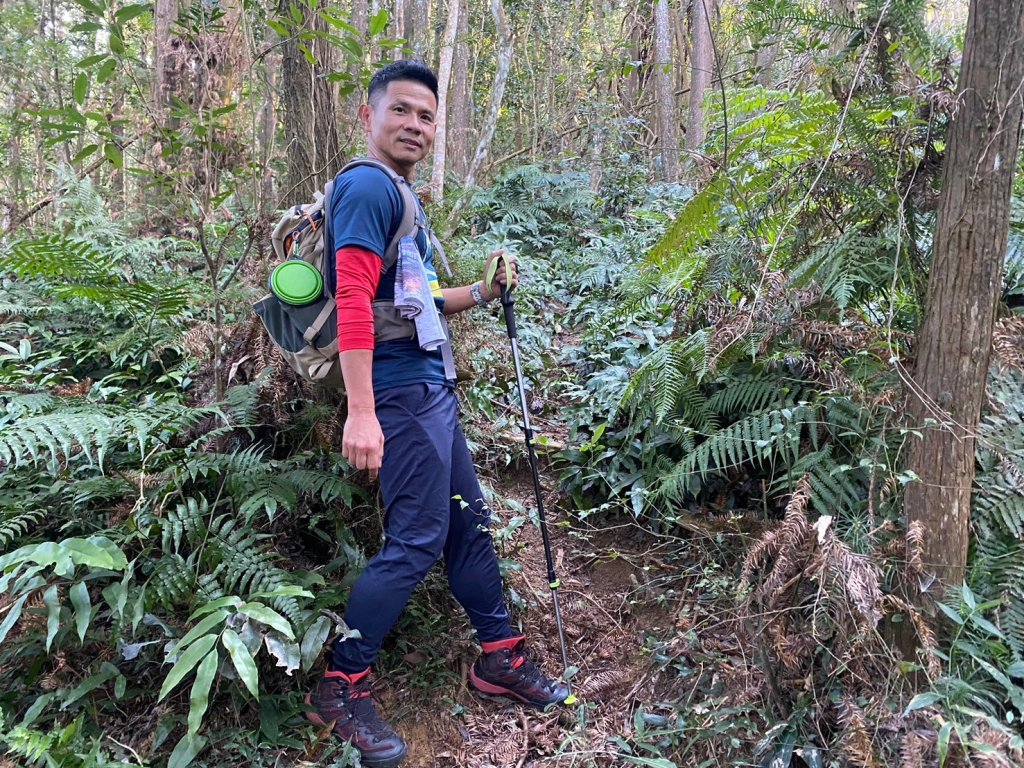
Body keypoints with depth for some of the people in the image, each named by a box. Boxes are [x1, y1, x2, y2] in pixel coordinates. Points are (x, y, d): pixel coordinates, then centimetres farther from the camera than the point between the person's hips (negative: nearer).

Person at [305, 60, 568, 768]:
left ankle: (500, 657, 29)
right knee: (417, 540, -8)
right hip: (400, 391, -10)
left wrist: (481, 294, 12)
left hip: (432, 386, 10)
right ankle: (341, 688, 7)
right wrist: (361, 414, -27)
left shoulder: (399, 197, 19)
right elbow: (354, 300, -22)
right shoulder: (368, 186, -11)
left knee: (470, 520, 15)